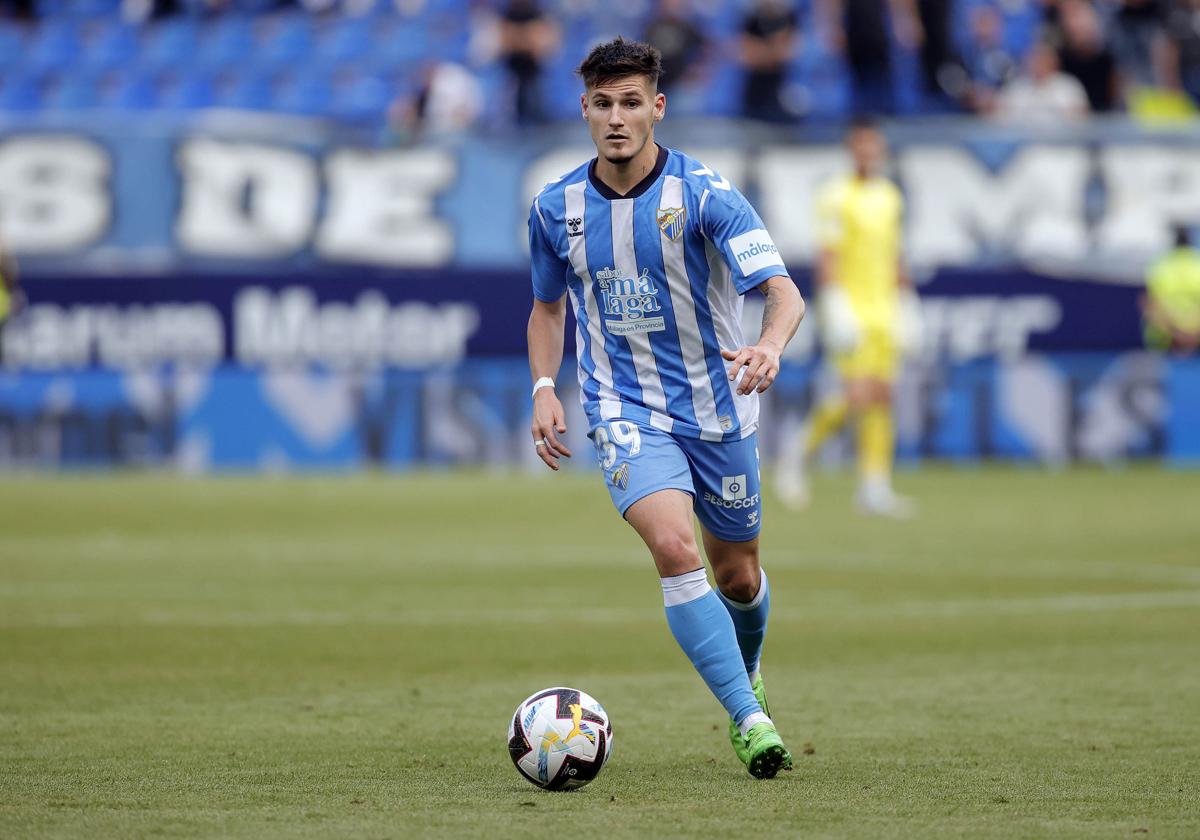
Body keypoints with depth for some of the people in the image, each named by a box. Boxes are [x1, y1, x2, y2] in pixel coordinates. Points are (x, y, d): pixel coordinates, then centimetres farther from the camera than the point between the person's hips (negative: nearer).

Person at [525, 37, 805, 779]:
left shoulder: (704, 194, -14)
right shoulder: (556, 208, -3)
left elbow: (784, 290, -23)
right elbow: (549, 306, 15)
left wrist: (771, 345, -44)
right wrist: (544, 389, -1)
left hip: (717, 407, 0)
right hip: (626, 411, 0)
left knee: (738, 577, 14)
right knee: (675, 547, -25)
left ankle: (747, 673, 48)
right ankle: (749, 720, -23)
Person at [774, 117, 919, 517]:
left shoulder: (890, 196, 14)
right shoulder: (836, 196, -8)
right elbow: (826, 257, -13)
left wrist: (907, 304, 18)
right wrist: (835, 308, -19)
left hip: (884, 310, 7)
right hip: (850, 307, -7)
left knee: (882, 397, 1)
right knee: (858, 397, -15)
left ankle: (875, 487, 3)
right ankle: (801, 452, 7)